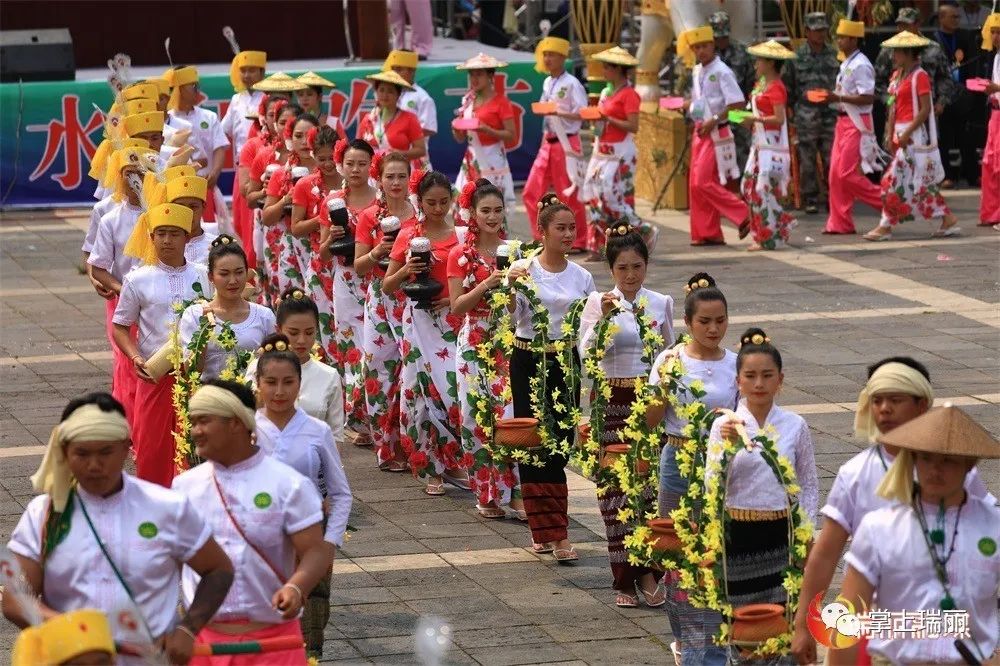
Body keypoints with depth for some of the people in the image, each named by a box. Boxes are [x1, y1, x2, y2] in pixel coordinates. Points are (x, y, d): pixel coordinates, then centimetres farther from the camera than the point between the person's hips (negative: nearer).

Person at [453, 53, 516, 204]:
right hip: (471, 162, 6)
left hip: (492, 162, -6)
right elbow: (461, 138, 16)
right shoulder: (468, 100, 11)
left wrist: (487, 130, -22)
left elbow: (511, 135, -10)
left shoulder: (500, 101, -6)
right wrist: (456, 129, -6)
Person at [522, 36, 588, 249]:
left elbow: (583, 114, -18)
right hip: (548, 143, 8)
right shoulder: (547, 83, 12)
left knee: (570, 195, -1)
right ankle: (540, 239, 14)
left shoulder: (571, 84, -11)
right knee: (531, 193, 5)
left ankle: (579, 242, 10)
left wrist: (558, 113, -29)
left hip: (566, 143, -8)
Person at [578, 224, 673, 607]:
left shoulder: (661, 303, 5)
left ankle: (648, 572, 5)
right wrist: (602, 319, -26)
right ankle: (623, 579, 7)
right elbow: (586, 354, -13)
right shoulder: (597, 302, -2)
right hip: (612, 401, -1)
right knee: (615, 486, 0)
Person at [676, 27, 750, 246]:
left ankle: (743, 216, -3)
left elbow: (737, 103, -18)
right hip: (700, 131, 9)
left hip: (716, 133, -9)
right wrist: (689, 105, 7)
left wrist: (714, 121, -20)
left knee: (704, 182, -14)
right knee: (696, 184, 7)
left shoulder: (722, 72, -13)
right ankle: (707, 233, 13)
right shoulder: (697, 72, 12)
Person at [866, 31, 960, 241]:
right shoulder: (898, 75, 12)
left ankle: (885, 226, -3)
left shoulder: (920, 76, -13)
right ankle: (948, 220, 16)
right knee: (923, 181, 10)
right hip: (901, 134, 9)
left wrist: (907, 134, -20)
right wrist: (890, 133, 5)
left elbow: (925, 109, -17)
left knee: (898, 179, -7)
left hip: (915, 134, -9)